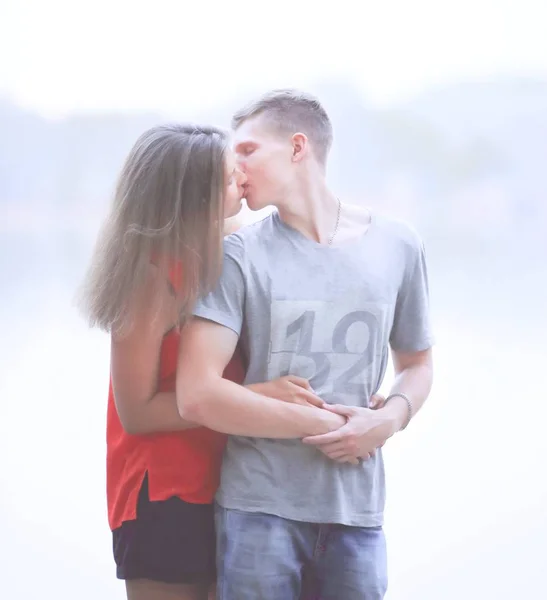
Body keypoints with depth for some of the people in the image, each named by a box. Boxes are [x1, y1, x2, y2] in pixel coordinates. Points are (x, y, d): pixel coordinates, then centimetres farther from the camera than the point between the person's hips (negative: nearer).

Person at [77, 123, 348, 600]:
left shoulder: (223, 248, 3)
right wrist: (259, 394, -21)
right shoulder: (153, 275, -18)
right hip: (163, 496, -7)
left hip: (217, 484, 7)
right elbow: (136, 411, -18)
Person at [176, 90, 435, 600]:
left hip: (357, 508, 2)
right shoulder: (240, 256, -4)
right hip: (259, 508, -2)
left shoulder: (397, 246, 5)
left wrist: (390, 419, -5)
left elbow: (415, 362, 17)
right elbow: (197, 396, -11)